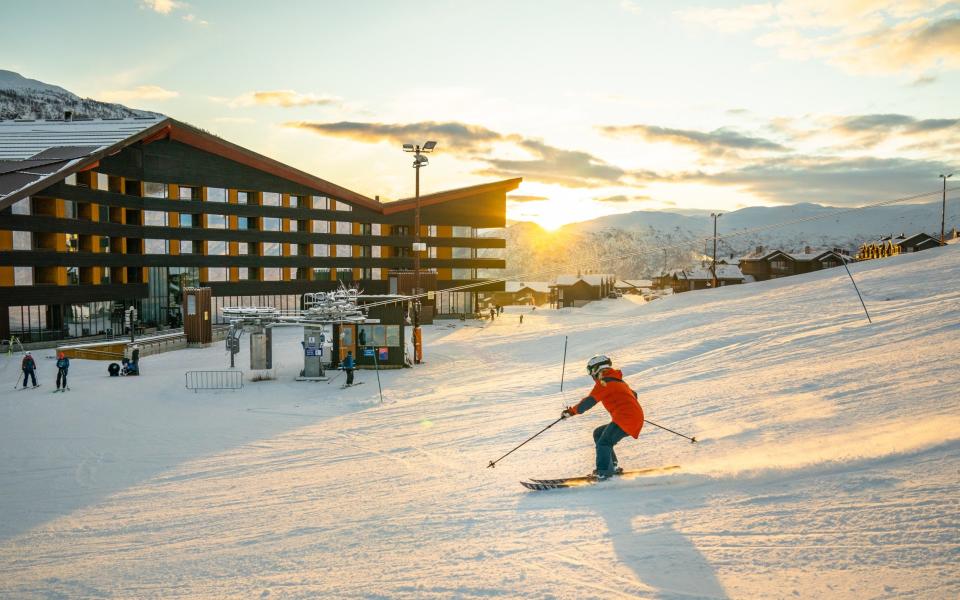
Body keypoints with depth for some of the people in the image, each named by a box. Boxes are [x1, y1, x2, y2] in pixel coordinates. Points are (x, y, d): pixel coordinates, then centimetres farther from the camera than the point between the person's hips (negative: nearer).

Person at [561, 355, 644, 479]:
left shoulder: (604, 382, -4)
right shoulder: (618, 381, 24)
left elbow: (590, 401, -12)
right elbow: (633, 395, 37)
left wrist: (571, 411, -7)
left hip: (625, 418, -10)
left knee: (604, 443, -18)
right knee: (598, 433, 17)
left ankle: (604, 472, -27)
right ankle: (612, 466, 14)